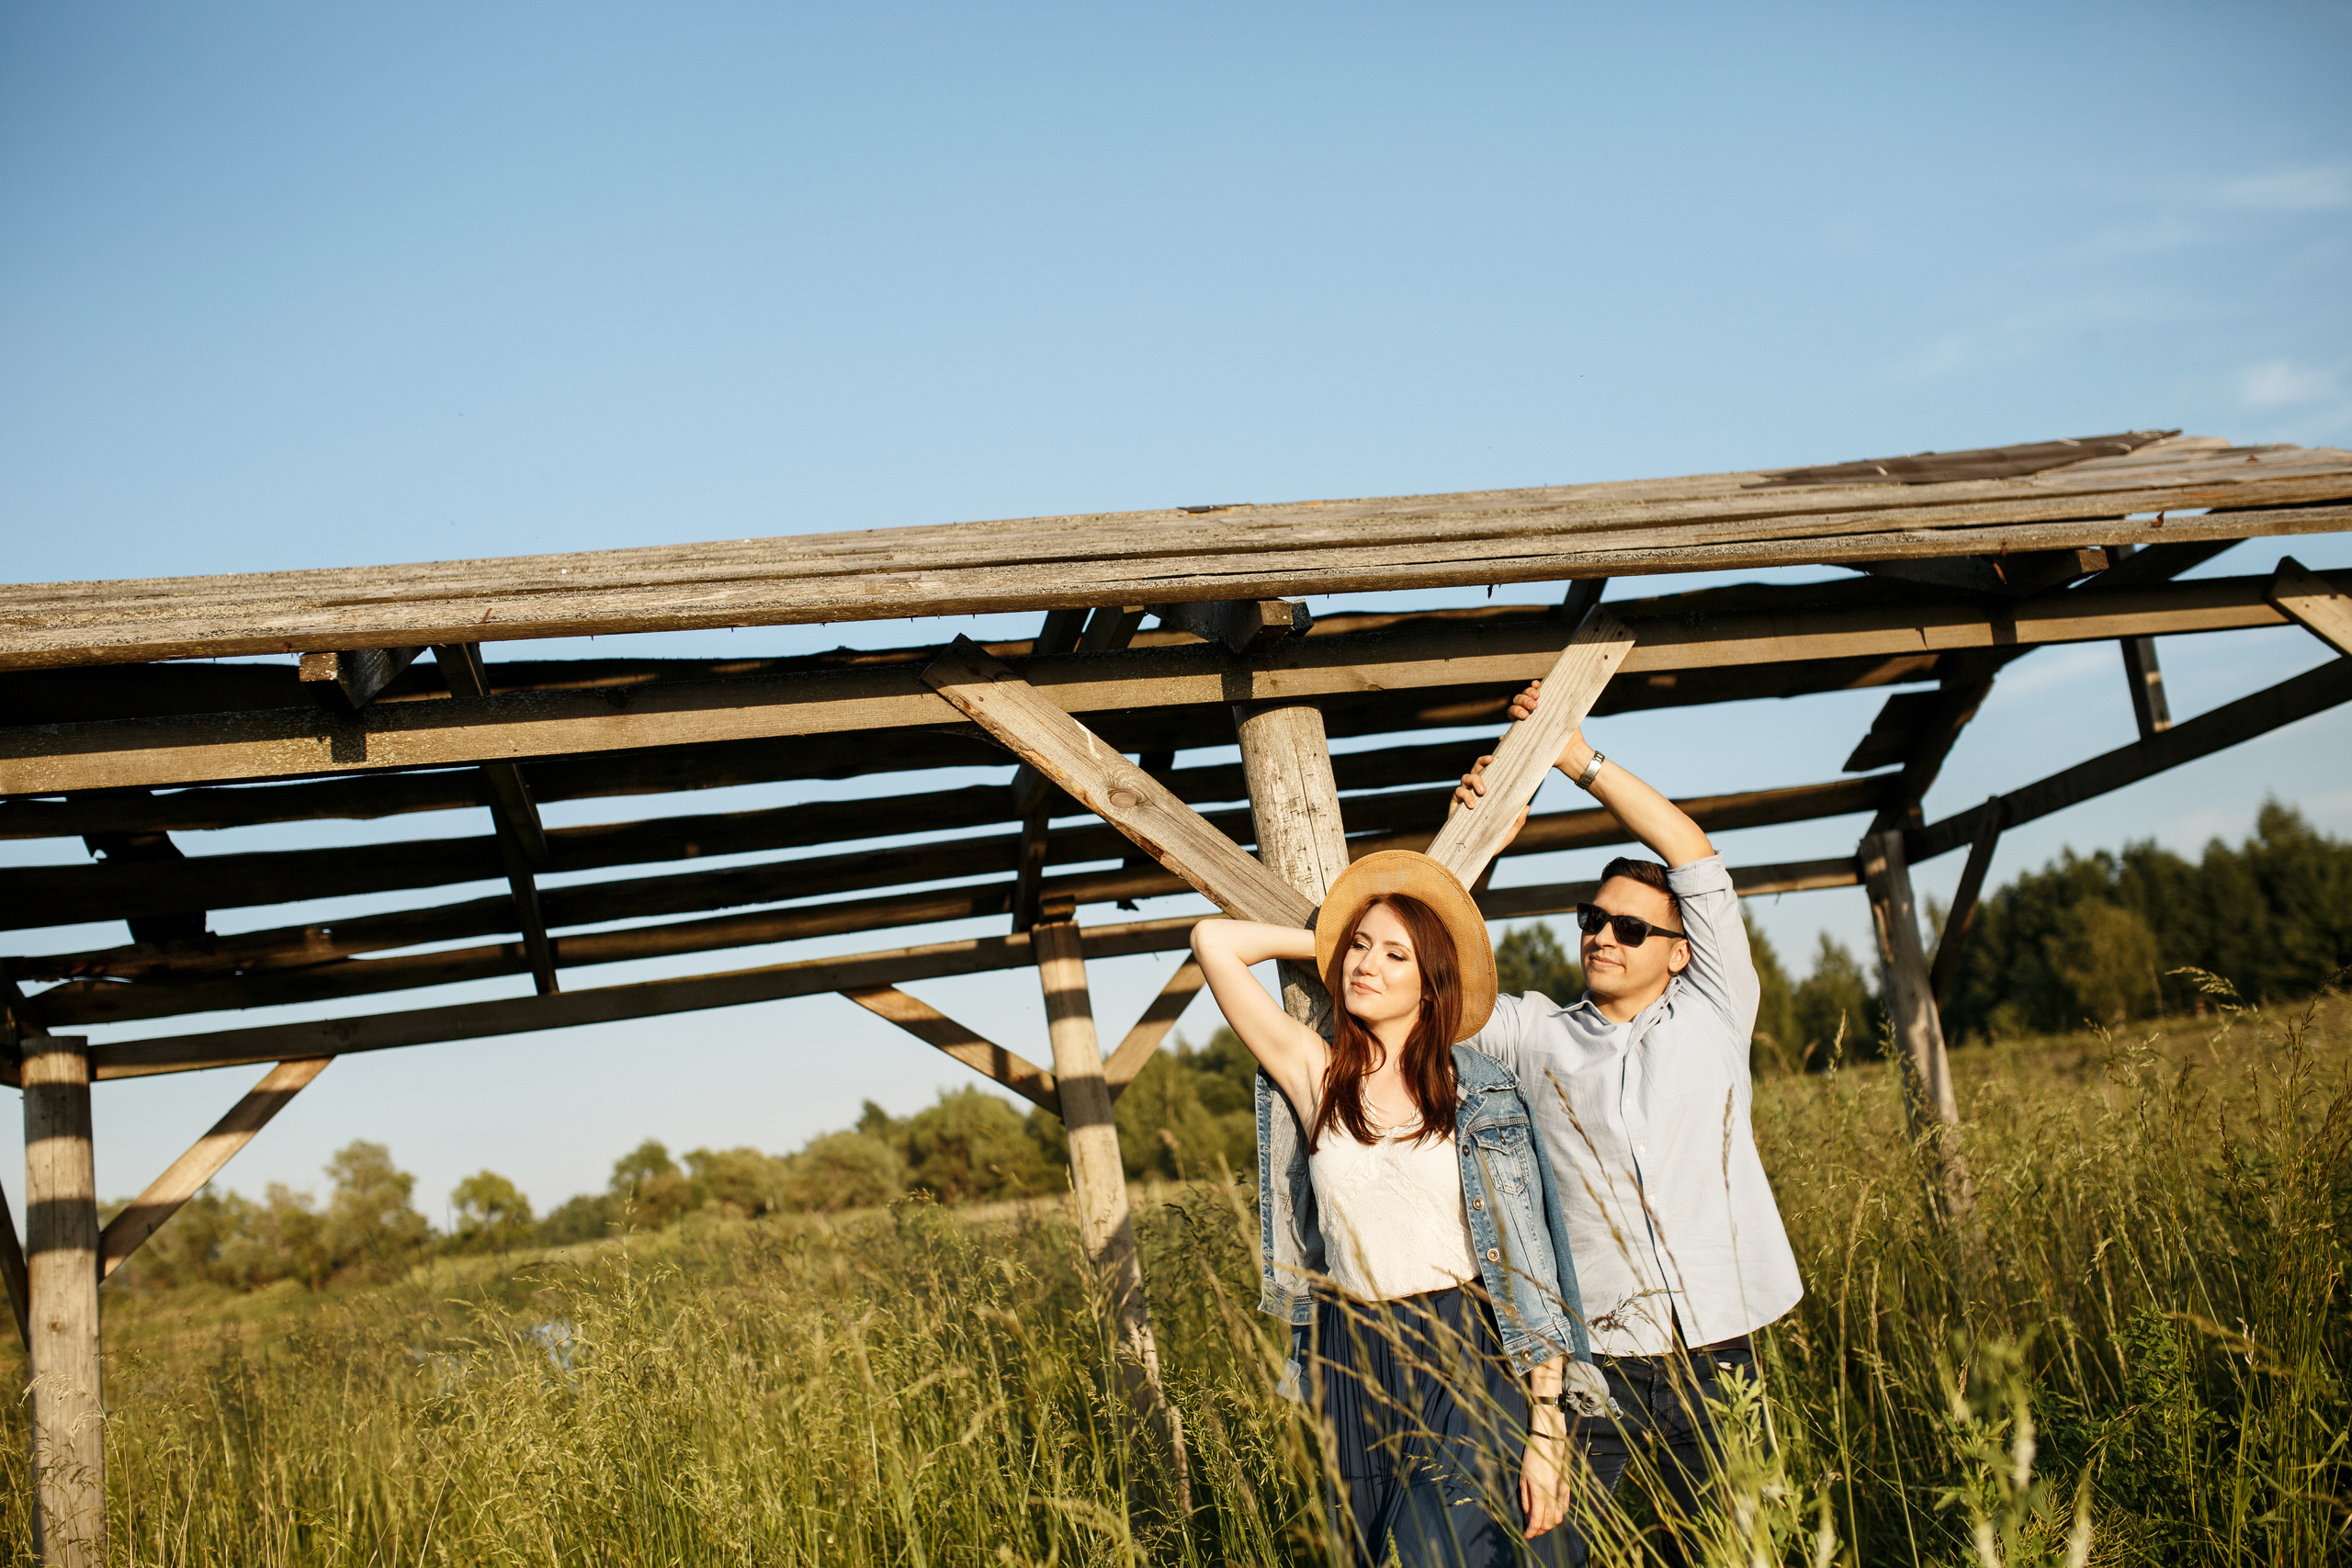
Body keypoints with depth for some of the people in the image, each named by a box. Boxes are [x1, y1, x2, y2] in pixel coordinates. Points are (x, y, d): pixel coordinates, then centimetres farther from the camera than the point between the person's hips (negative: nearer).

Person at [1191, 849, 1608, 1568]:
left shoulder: (1480, 1096, -1)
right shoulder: (1313, 1074, 4)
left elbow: (1527, 1266, -3)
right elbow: (1214, 941, 1)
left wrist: (1546, 1429, -8)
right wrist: (1330, 939, 11)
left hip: (1469, 1360, -3)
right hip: (1355, 1367, 3)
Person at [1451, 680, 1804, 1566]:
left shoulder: (1713, 1016, 7)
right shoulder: (1537, 1037, 7)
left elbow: (1693, 855, 0)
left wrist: (1582, 760, -2)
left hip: (1713, 1354, 1)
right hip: (1590, 1359, -1)